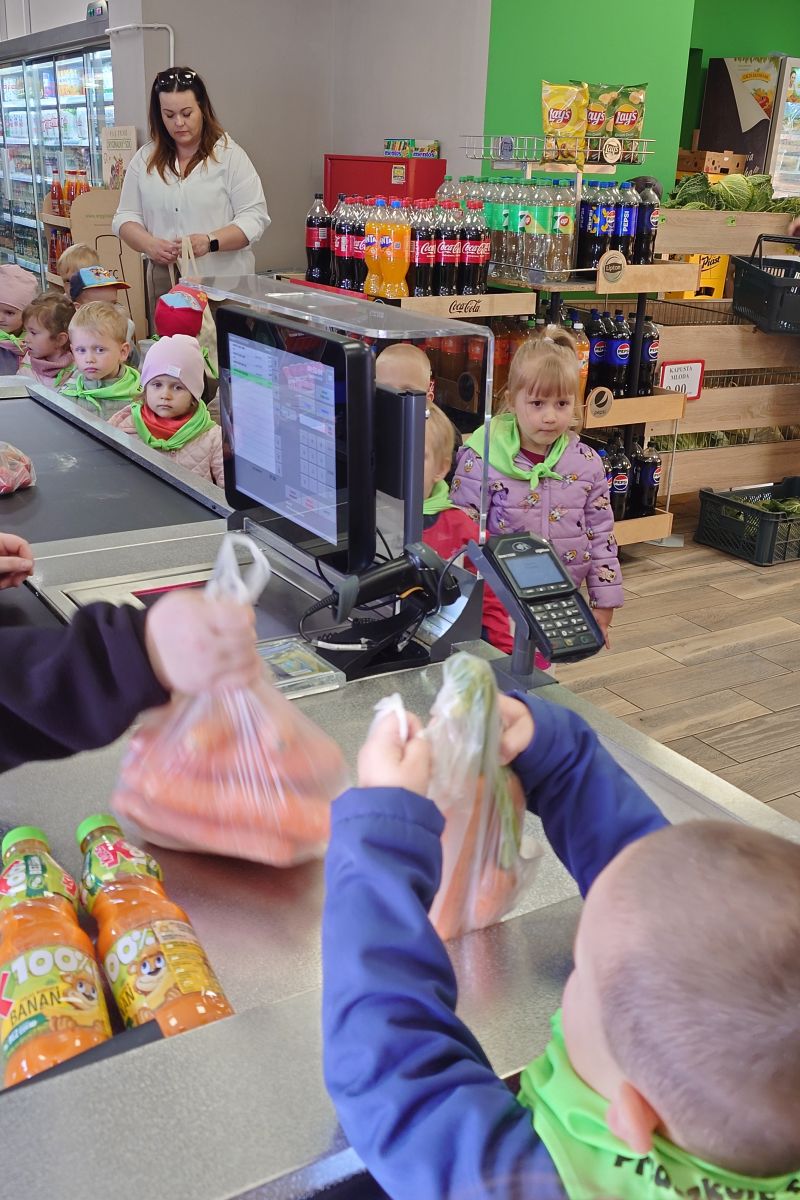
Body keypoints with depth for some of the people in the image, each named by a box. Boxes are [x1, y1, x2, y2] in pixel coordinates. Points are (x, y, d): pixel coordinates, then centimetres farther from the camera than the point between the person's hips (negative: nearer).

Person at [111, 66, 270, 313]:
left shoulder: (229, 154, 0)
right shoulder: (145, 159, 10)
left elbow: (254, 217, -6)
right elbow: (126, 218, 11)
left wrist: (210, 242, -21)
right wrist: (150, 244, -11)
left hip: (225, 283, -3)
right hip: (165, 282, 3)